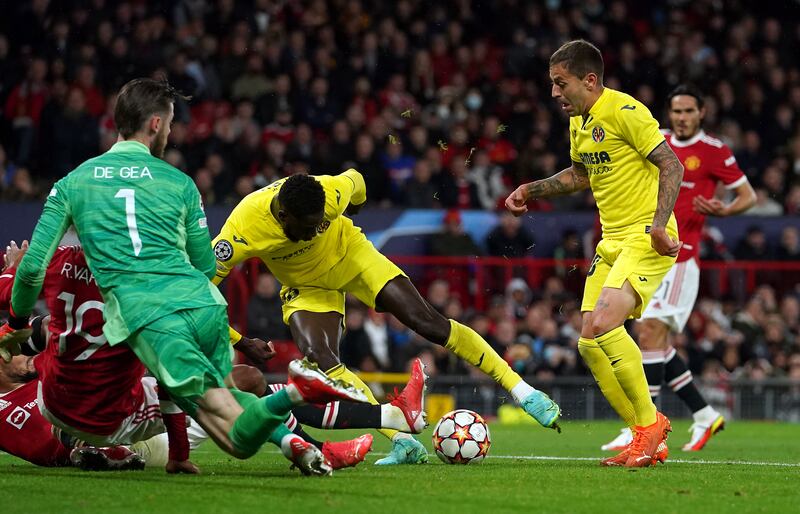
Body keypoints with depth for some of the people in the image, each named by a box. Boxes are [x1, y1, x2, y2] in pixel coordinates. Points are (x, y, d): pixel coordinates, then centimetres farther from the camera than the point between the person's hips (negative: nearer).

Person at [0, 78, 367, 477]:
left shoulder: (71, 183, 14)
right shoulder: (179, 183, 16)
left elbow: (33, 266, 11)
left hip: (148, 320, -2)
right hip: (204, 304, 2)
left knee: (240, 439, -5)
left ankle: (293, 394, -37)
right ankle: (288, 438, 2)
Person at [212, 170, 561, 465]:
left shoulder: (332, 194, -32)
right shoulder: (242, 230, -36)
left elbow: (355, 180, -5)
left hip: (349, 254, 0)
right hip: (307, 287, 0)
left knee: (427, 322, -11)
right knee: (319, 358, -25)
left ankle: (523, 391, -3)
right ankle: (403, 443, -21)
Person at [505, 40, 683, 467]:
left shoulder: (624, 111, -14)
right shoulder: (578, 122, 13)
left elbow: (672, 165, -17)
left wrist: (659, 224, -26)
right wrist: (532, 190, 21)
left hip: (646, 239, -9)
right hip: (612, 240, 9)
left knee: (602, 325, -25)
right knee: (589, 344, 2)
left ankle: (650, 422, -9)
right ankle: (649, 439, 11)